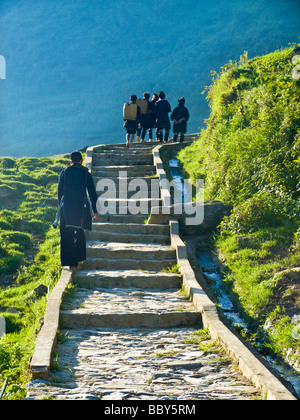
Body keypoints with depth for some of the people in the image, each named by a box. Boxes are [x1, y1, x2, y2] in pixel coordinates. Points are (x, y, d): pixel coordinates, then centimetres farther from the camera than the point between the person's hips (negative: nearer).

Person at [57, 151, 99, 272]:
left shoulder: (64, 173, 4)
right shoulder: (86, 173, 3)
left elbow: (59, 192, 9)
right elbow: (92, 193, 3)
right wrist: (95, 211, 9)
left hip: (66, 207, 0)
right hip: (81, 207, 1)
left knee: (67, 236, 5)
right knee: (80, 233, 20)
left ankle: (72, 264, 0)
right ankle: (79, 259, 21)